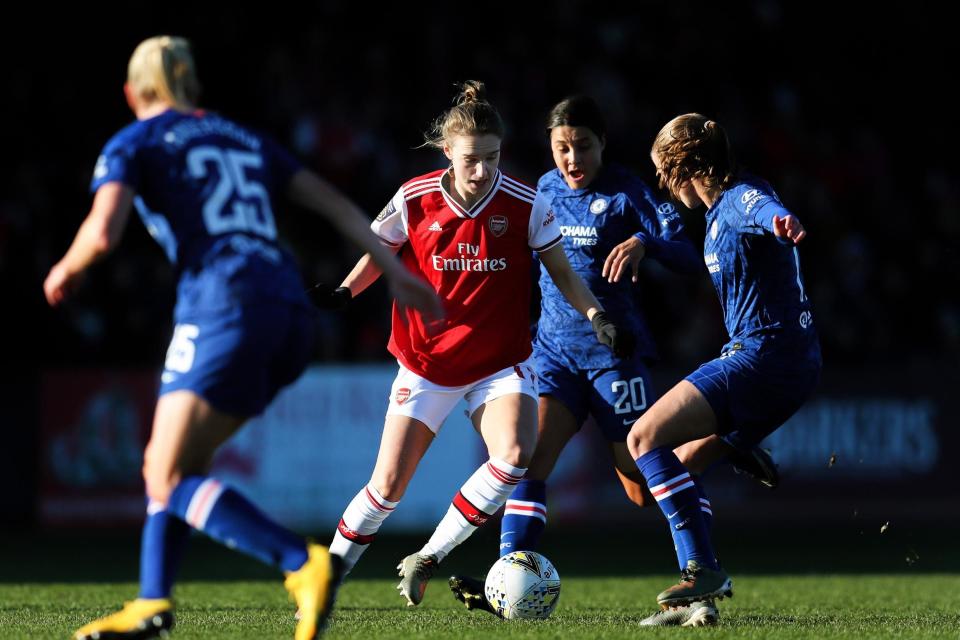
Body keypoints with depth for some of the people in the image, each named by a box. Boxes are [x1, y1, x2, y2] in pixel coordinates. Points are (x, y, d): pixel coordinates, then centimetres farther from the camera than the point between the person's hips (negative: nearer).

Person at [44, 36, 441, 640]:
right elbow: (336, 203, 22)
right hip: (291, 312, 7)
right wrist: (396, 272, 20)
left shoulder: (132, 145, 8)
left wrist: (67, 271, 11)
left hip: (226, 308, -7)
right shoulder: (243, 140, 27)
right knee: (175, 460, 20)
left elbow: (103, 232, -9)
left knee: (172, 483, -8)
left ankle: (305, 564, -26)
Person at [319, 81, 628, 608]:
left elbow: (562, 273, 1)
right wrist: (344, 291, -9)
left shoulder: (523, 205, -10)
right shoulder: (414, 200, -9)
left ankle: (426, 562, -10)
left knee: (514, 455, -26)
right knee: (388, 486, -5)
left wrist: (595, 314, -15)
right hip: (426, 362, 0)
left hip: (501, 363, 0)